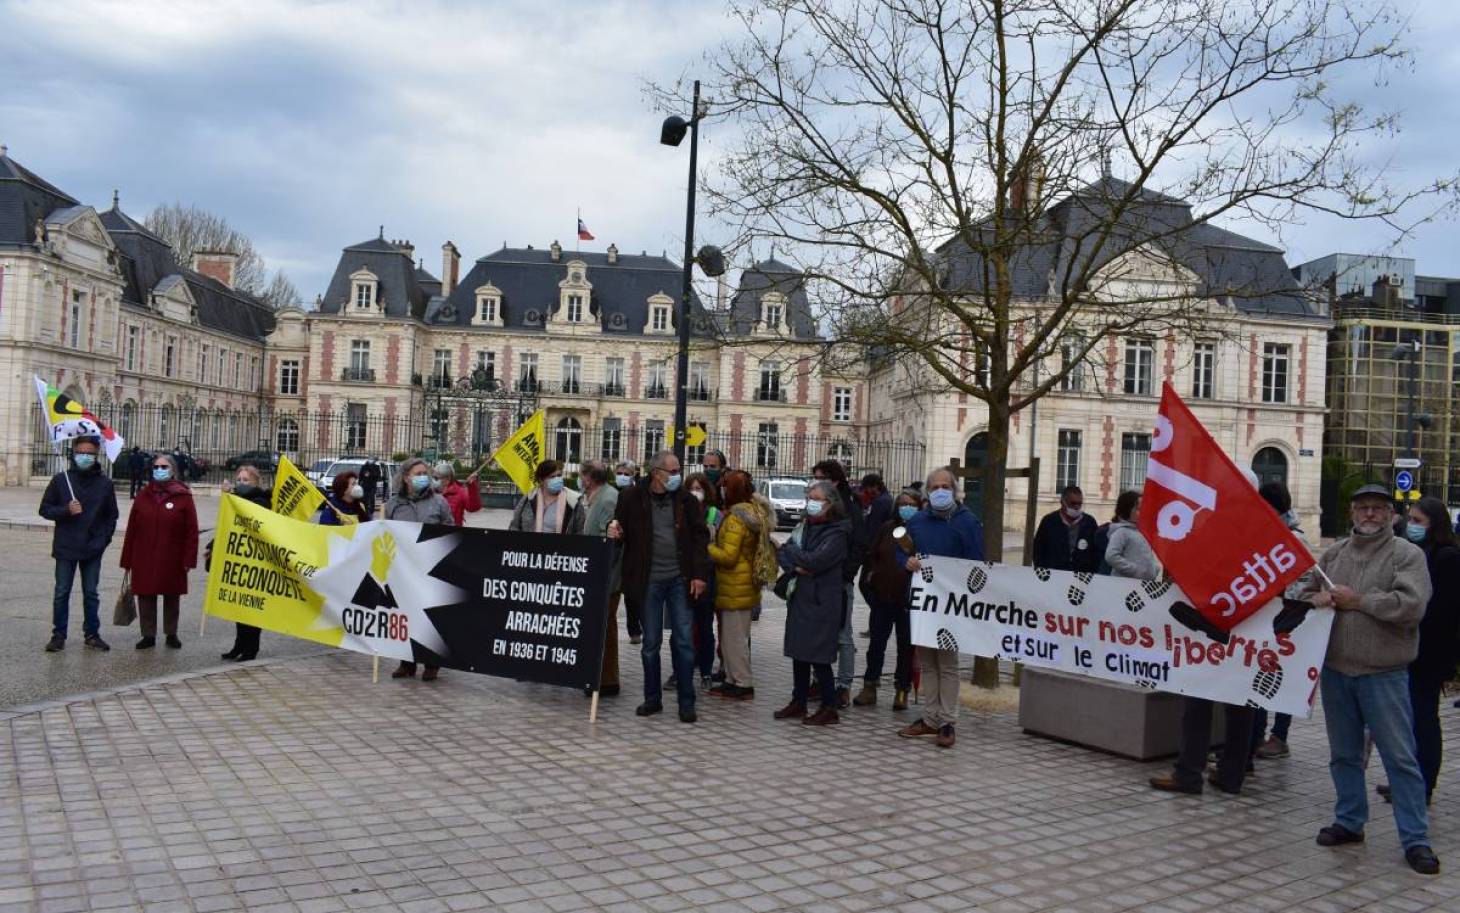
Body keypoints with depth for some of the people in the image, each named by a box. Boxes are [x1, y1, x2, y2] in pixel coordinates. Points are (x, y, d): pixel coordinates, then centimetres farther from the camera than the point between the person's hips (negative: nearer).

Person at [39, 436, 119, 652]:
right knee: (62, 593, 5)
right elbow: (45, 509, 2)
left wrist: (103, 539, -2)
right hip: (66, 548, -1)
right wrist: (66, 510, -16)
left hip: (93, 550, 1)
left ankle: (92, 634, 17)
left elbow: (111, 515, 8)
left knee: (91, 594, 8)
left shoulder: (104, 483, 2)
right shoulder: (61, 479, -1)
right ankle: (59, 635, 14)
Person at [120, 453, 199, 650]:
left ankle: (171, 634, 23)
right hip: (144, 560, 2)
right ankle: (148, 635, 15)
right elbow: (131, 530, 7)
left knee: (172, 598, 9)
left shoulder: (183, 496, -3)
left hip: (172, 560, -2)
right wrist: (128, 560, 4)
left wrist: (189, 559, -10)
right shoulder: (143, 495, 7)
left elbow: (192, 531, -5)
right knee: (145, 597, 4)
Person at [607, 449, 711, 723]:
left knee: (683, 640, 1)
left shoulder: (685, 500, 0)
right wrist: (615, 533, -14)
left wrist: (700, 574, -5)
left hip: (680, 579, 0)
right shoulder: (632, 498, -2)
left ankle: (687, 703, 10)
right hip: (649, 580, 0)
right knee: (651, 642, 8)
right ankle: (652, 698, 22)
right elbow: (622, 530, 10)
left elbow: (700, 536, 3)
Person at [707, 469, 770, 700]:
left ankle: (743, 684, 5)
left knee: (734, 636, -1)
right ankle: (733, 680, 23)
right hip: (747, 585, 10)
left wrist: (706, 547, -10)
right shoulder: (755, 512, 10)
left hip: (735, 588, -10)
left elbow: (728, 556, -22)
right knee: (736, 635, 16)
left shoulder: (736, 519, -19)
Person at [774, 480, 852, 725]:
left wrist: (791, 551, -4)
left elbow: (815, 561, -20)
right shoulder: (803, 527, 12)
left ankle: (829, 708, 7)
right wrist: (795, 566, -12)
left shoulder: (837, 533, -10)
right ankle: (798, 702, 23)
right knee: (798, 654, 12)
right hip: (799, 599, 7)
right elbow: (781, 553, 8)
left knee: (818, 657, -4)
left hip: (822, 603, -7)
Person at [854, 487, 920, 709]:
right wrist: (870, 575, 2)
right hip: (882, 596, 4)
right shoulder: (886, 528, 8)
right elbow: (871, 555, 13)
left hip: (908, 600, -3)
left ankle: (901, 691, 17)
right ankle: (869, 687, 17)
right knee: (876, 644, 9)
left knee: (906, 647, 7)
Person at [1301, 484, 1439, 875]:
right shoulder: (1334, 553, 11)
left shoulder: (1407, 554, -4)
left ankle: (1415, 838, 10)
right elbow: (1305, 594, 16)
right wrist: (1317, 599, -7)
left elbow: (1412, 605, -17)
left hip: (1384, 674, -5)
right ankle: (1349, 821, 28)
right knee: (1344, 753, 15)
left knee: (1400, 757, 1)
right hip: (1336, 670, 5)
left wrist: (1358, 600, -14)